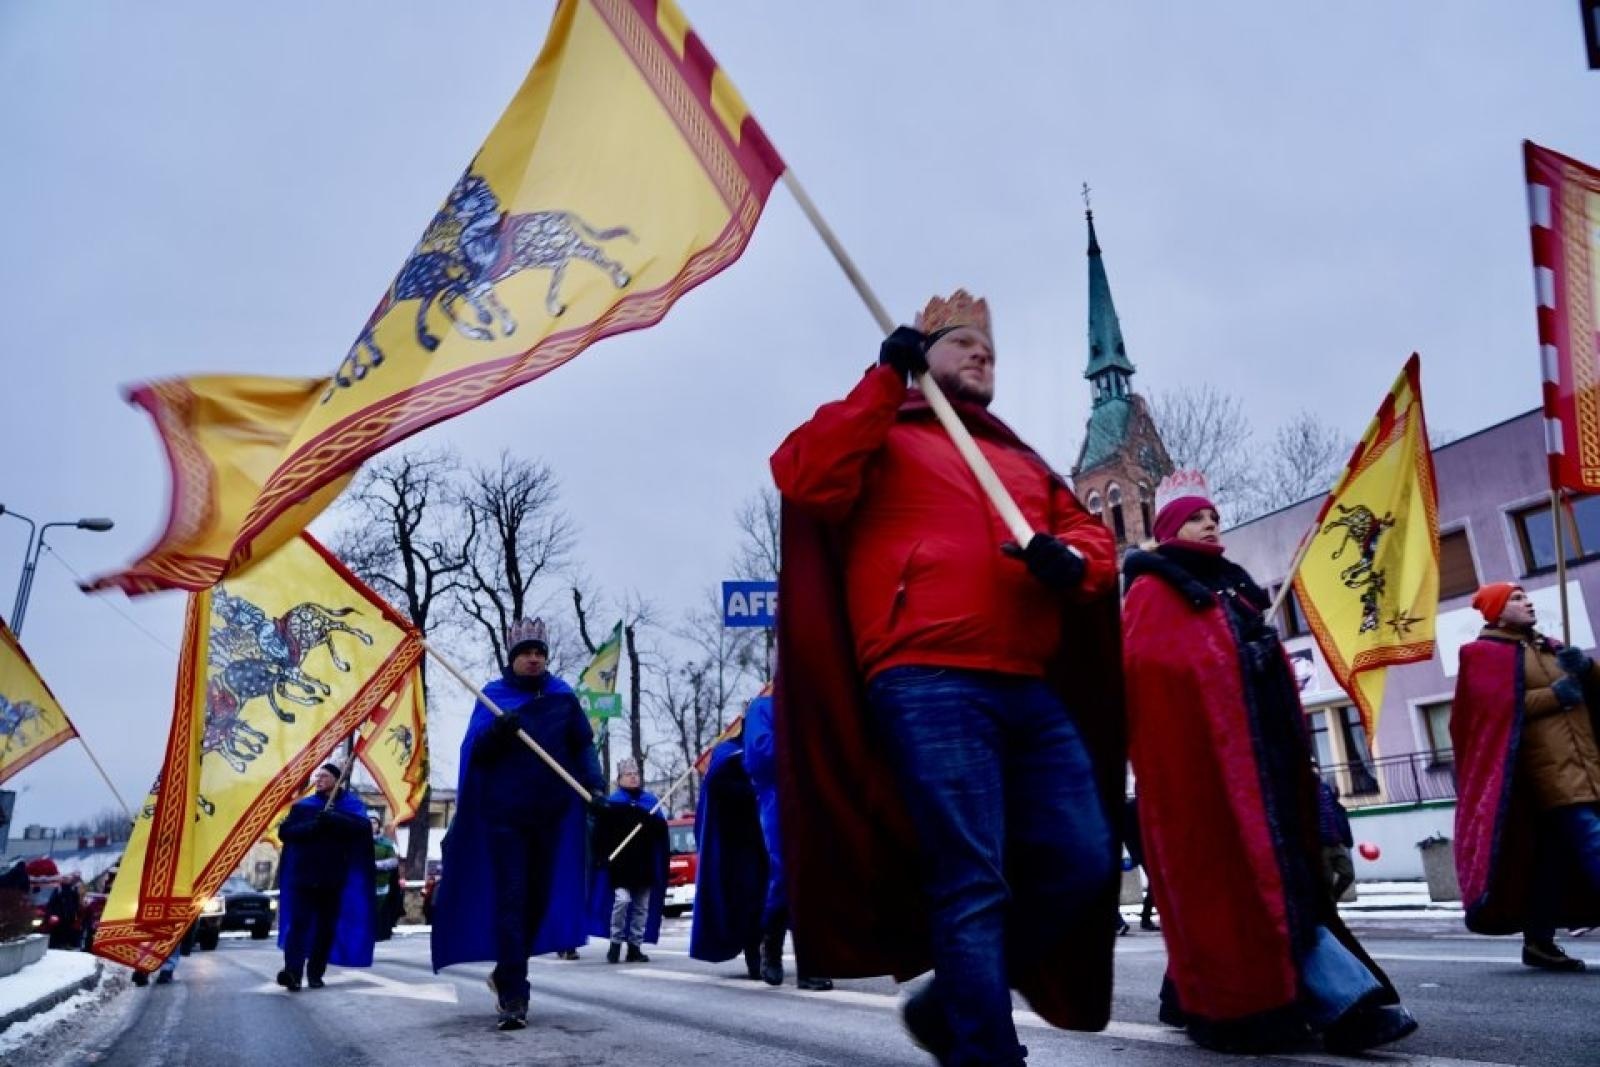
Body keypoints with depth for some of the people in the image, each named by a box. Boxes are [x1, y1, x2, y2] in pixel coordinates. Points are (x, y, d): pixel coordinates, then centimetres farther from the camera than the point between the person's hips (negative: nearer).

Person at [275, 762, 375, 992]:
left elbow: (361, 826, -13)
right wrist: (313, 826, -16)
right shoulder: (302, 805, 12)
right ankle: (292, 972, -21)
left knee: (326, 926, 3)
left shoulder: (351, 804, 6)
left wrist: (331, 818, -23)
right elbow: (284, 831, 0)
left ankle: (315, 973, 13)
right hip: (303, 875, 0)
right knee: (298, 923, -12)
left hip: (333, 878, 0)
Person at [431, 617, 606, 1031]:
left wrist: (594, 783, -8)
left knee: (539, 896, 9)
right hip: (503, 814, -2)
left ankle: (506, 974, 29)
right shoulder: (492, 696, 2)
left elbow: (583, 745, 8)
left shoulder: (564, 696, 6)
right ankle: (513, 995, -5)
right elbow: (474, 751, -5)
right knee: (509, 900, -7)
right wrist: (497, 731, -26)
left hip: (550, 813, 3)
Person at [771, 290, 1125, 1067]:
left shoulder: (1023, 462, 30)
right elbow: (805, 478, -7)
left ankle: (951, 1004, 20)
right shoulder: (884, 437, 13)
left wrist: (1071, 560, -4)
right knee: (974, 880, -10)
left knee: (1082, 863, 3)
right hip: (928, 683, -6)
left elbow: (1093, 536, 21)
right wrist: (886, 379, -6)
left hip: (1032, 689, 7)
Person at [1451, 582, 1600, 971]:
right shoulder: (1485, 654, 0)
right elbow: (1497, 707, -12)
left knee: (1555, 855, 9)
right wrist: (1555, 695, -11)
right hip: (1550, 770, -7)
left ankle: (1539, 941, 17)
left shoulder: (1549, 648, 23)